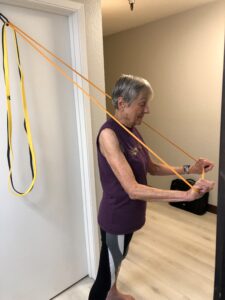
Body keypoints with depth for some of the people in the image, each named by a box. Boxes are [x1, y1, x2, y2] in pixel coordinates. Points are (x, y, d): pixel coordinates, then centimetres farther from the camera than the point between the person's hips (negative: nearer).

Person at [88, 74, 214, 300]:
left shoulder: (132, 131, 0)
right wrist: (187, 195, -35)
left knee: (118, 260, 31)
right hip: (115, 217, -9)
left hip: (129, 213, 9)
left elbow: (152, 168, 8)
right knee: (106, 273, 11)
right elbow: (133, 189, -34)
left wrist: (189, 169, -1)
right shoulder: (109, 134, -27)